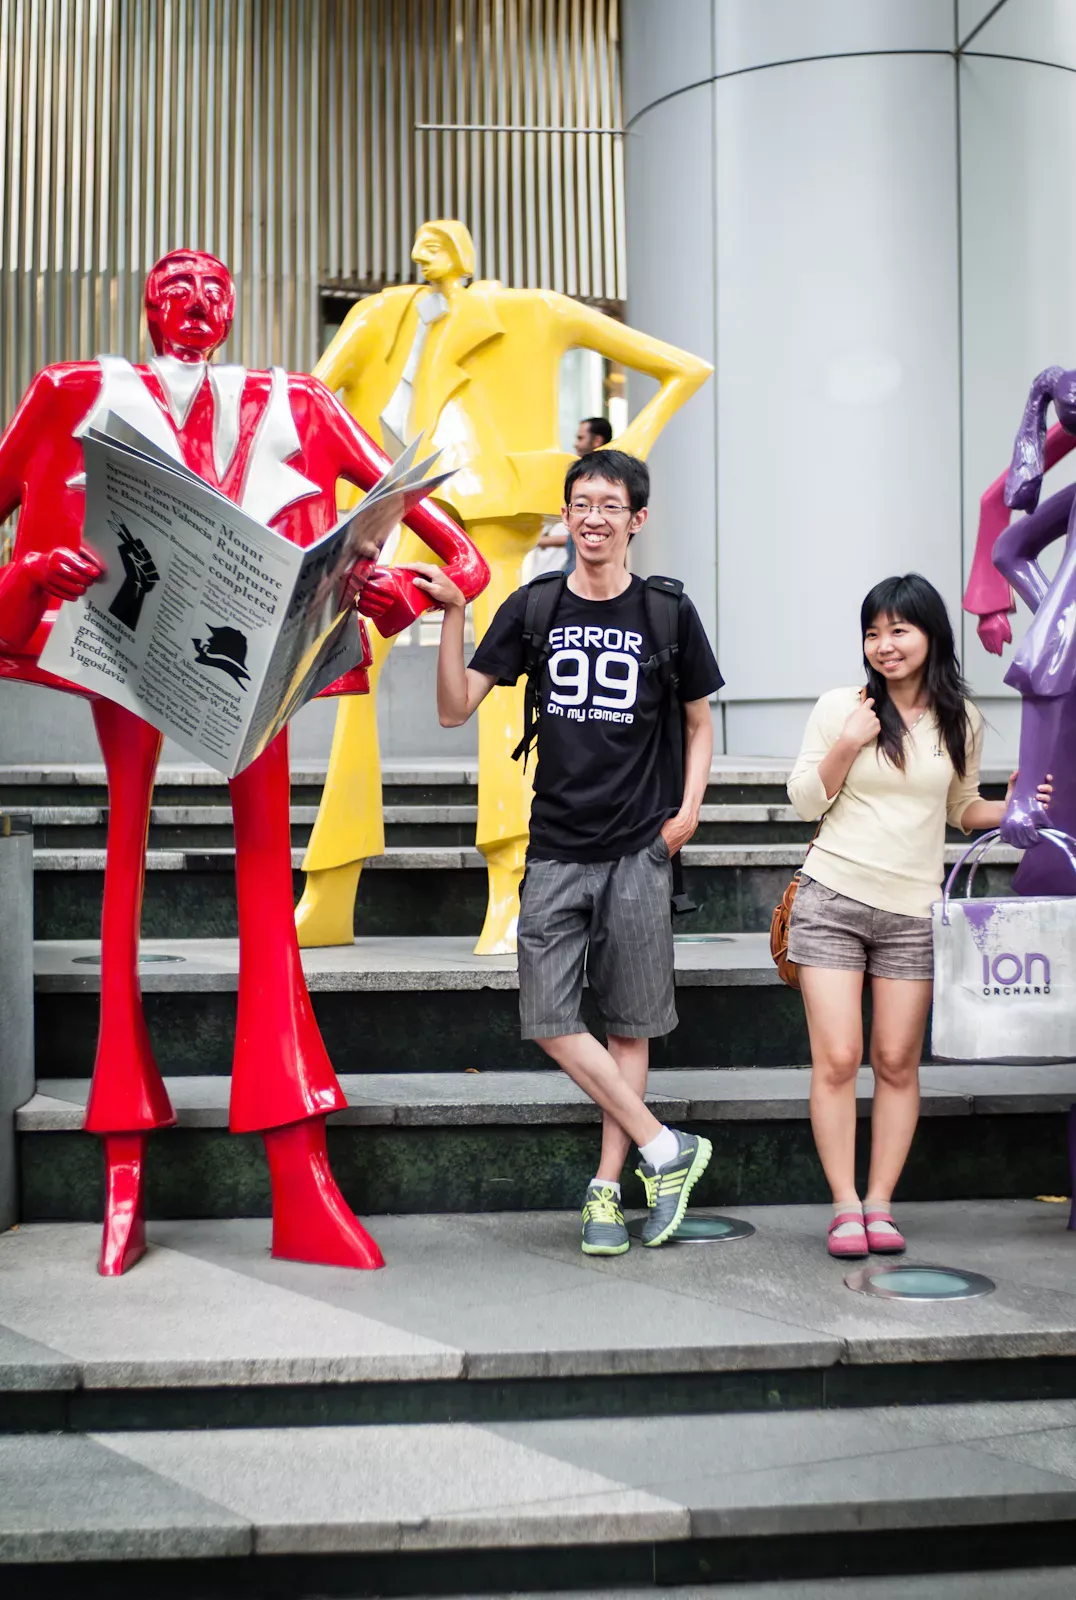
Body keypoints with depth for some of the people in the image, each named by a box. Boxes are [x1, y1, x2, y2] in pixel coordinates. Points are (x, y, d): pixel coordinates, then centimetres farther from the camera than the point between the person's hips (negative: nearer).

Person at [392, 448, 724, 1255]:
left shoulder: (667, 612, 2)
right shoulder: (533, 608, 5)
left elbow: (699, 722, 13)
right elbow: (455, 709, 2)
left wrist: (689, 808, -1)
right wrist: (453, 614, -9)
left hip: (638, 848, -1)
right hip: (556, 847, 2)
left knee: (629, 1024, 4)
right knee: (549, 1019, -5)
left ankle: (607, 1188, 15)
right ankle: (667, 1150, 8)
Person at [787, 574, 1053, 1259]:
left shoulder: (962, 722, 8)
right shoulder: (840, 707, 1)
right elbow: (805, 800, 3)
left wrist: (1013, 809, 1)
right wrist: (848, 745, -11)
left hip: (914, 912, 2)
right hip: (833, 902, -1)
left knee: (897, 1062, 3)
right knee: (837, 1058, -5)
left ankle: (880, 1204, 12)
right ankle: (845, 1205, 4)